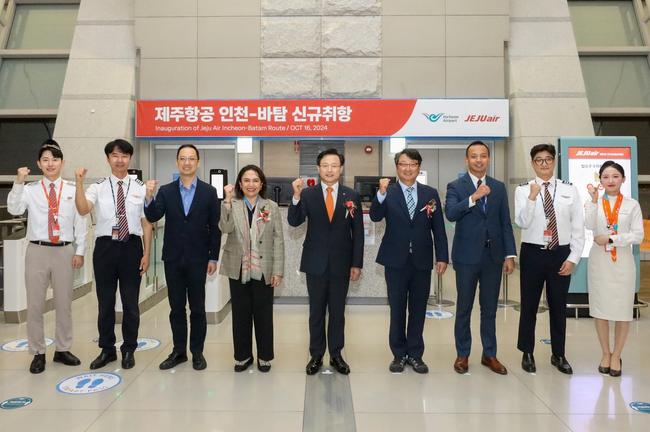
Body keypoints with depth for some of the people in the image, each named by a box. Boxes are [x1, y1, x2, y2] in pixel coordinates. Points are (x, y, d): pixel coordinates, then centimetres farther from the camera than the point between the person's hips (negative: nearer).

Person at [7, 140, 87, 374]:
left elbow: (80, 222, 2)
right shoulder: (30, 190, 1)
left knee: (64, 303, 11)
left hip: (65, 251, 0)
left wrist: (80, 251, 0)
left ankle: (62, 349, 27)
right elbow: (13, 209, -15)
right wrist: (18, 183, -25)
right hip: (37, 251, 0)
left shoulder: (73, 190, 1)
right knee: (35, 304, 7)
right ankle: (37, 353, 21)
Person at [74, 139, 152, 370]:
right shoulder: (98, 187, 2)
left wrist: (146, 254, -2)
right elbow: (83, 209, -16)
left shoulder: (140, 188, 0)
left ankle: (129, 350, 27)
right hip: (105, 247, 1)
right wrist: (79, 182, -26)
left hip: (132, 247, -1)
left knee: (131, 302, 9)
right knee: (105, 302, 12)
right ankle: (107, 349, 30)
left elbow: (146, 223, 1)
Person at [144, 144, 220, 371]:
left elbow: (215, 227, -1)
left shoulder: (209, 192, -1)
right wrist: (149, 196, -24)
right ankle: (179, 351, 22)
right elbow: (153, 218, -7)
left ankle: (197, 352, 18)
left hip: (198, 259, -2)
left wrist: (213, 258, -3)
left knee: (198, 308, 7)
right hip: (173, 258, 2)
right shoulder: (166, 191, 4)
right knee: (176, 308, 11)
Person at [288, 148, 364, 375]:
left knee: (338, 312, 11)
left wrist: (357, 263, -2)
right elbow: (294, 221, -13)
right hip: (315, 262, 0)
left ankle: (336, 354, 25)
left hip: (341, 263, 1)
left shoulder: (352, 196, 0)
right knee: (316, 312, 10)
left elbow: (358, 232, 1)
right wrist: (296, 197, -28)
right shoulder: (308, 194, -1)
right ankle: (316, 355, 23)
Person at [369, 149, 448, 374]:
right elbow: (375, 216, -17)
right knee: (397, 309, 8)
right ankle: (399, 354, 22)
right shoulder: (388, 193, -1)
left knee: (418, 309, 10)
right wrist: (381, 193, -32)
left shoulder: (430, 193, 4)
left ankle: (415, 354, 23)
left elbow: (438, 228, 4)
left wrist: (442, 257, 0)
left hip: (422, 260, 2)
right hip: (396, 260, -1)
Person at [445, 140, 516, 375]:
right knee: (464, 307, 7)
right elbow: (450, 214, -19)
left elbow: (505, 223, 8)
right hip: (467, 256, -3)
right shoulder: (456, 186, -2)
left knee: (490, 308, 12)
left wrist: (510, 254, 2)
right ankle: (462, 355, 21)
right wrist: (473, 198, -30)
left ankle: (489, 354, 25)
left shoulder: (499, 187, 9)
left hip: (493, 256, 3)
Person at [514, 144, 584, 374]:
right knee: (529, 305, 8)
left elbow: (578, 228, 2)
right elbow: (522, 223, -13)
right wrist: (532, 197, -24)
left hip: (561, 254, 2)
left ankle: (558, 355, 30)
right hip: (532, 253, -1)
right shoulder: (523, 190, -2)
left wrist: (573, 258, -4)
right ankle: (527, 353, 25)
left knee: (559, 306, 13)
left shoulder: (570, 190, 2)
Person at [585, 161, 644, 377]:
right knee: (600, 309, 8)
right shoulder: (593, 203, 2)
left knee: (623, 310, 3)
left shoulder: (632, 205, 1)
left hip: (622, 262, 0)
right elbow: (589, 226, -16)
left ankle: (616, 356, 19)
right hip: (599, 261, 1)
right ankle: (605, 354, 23)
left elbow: (638, 236, -5)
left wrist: (610, 239, -13)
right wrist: (594, 200, -17)